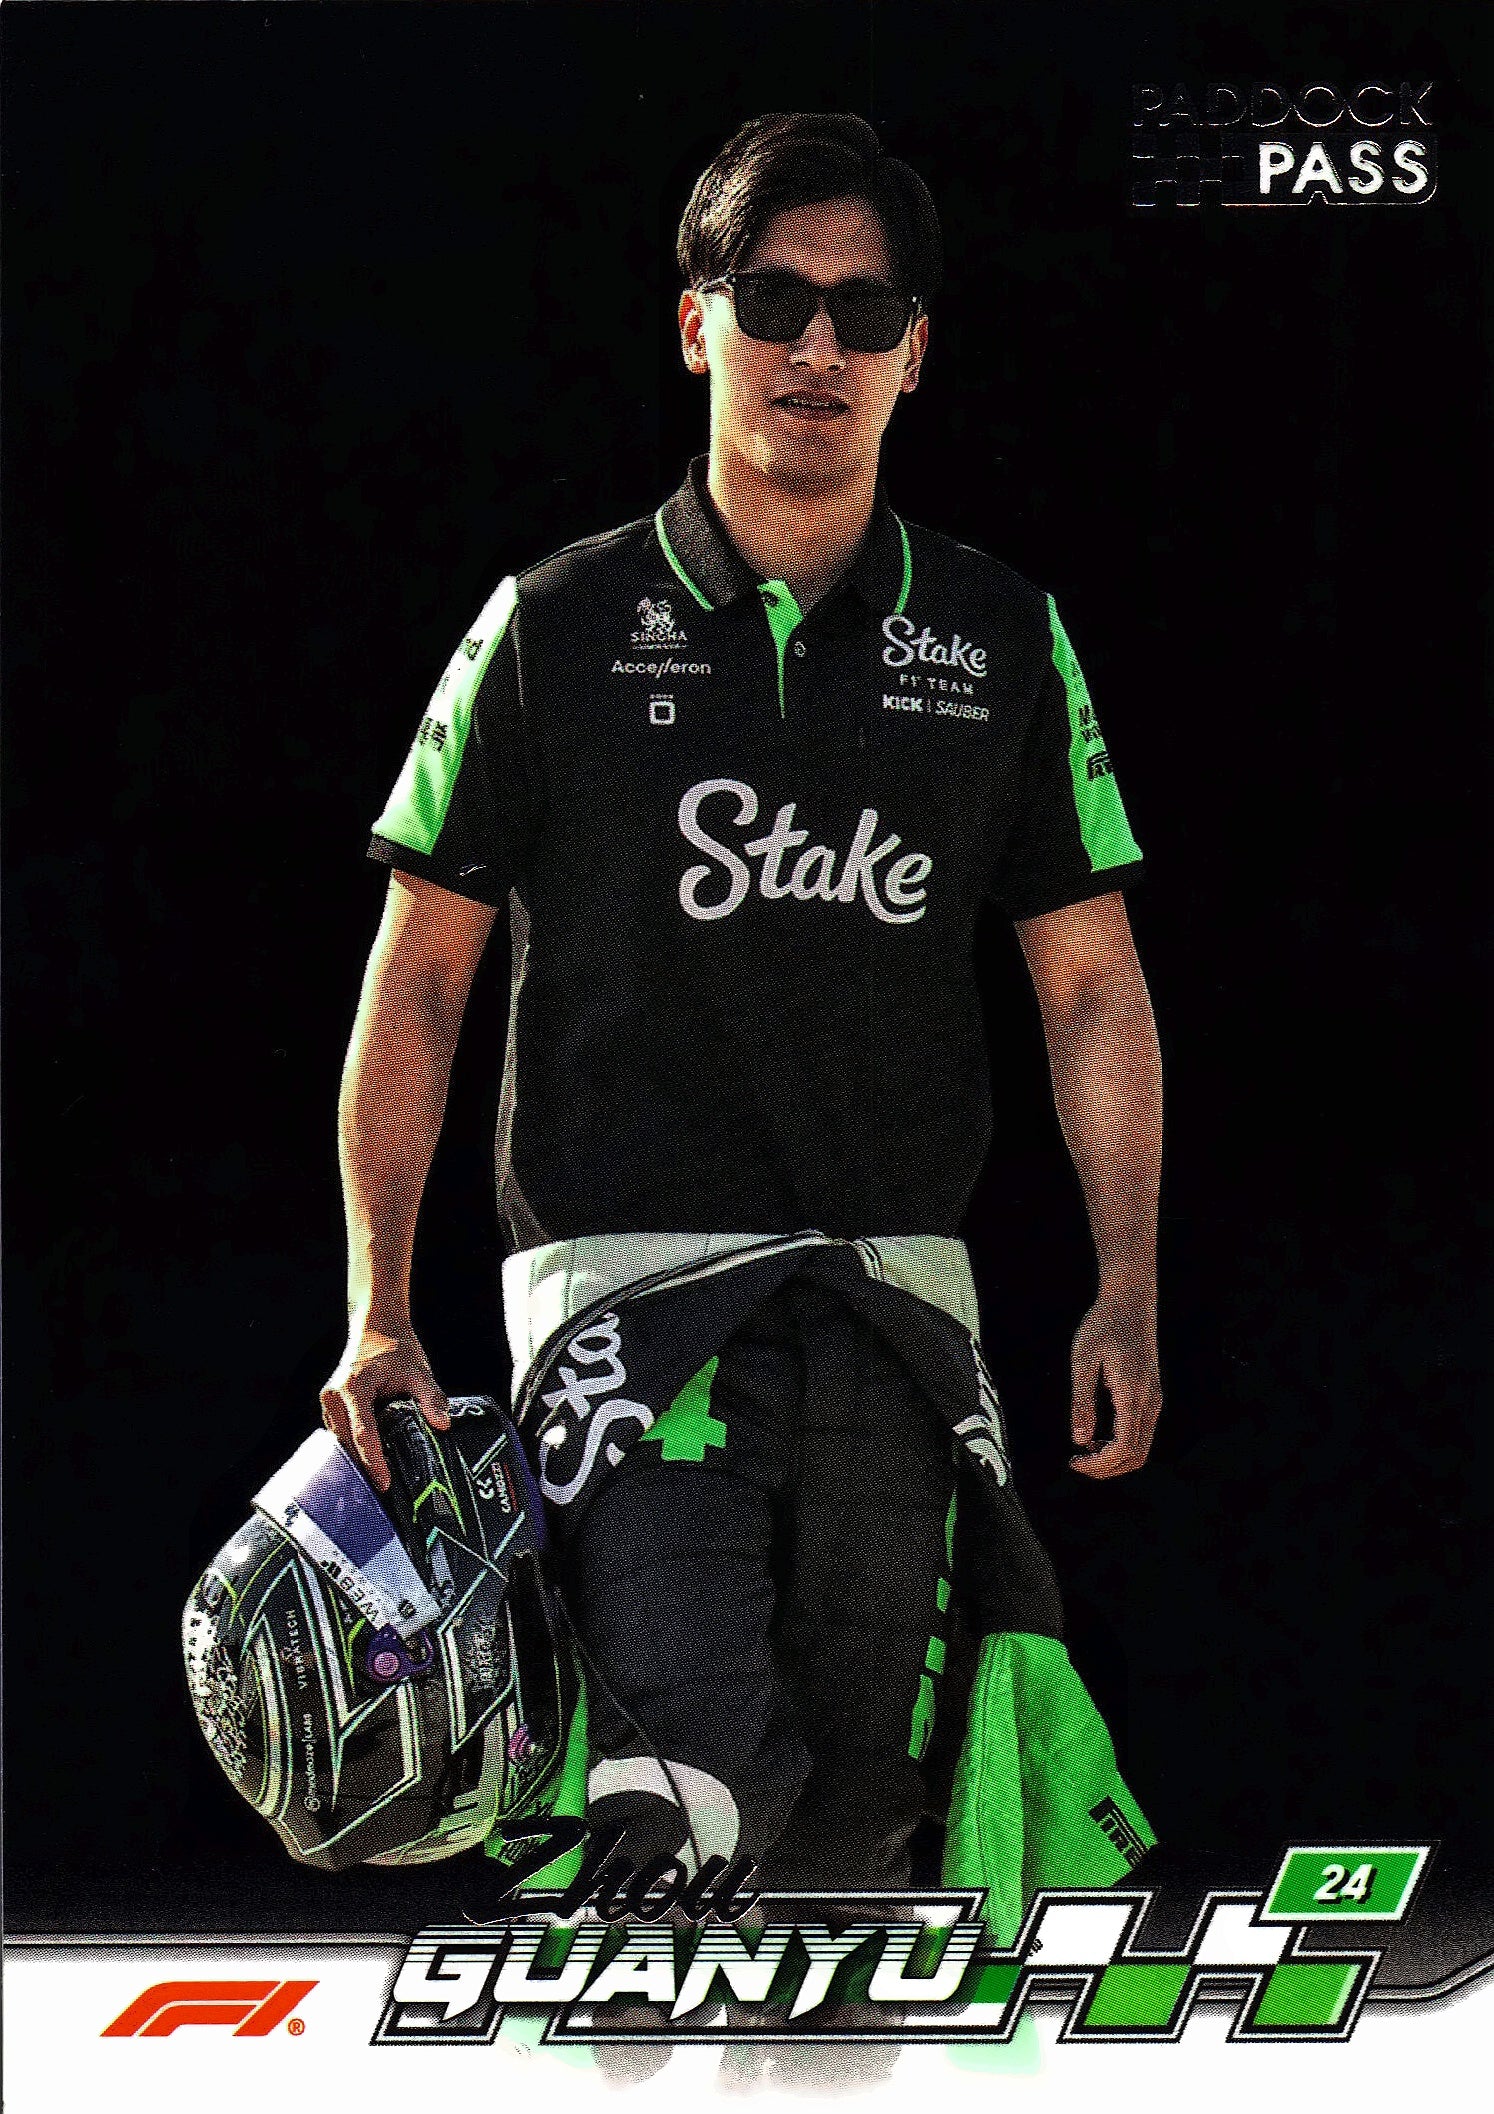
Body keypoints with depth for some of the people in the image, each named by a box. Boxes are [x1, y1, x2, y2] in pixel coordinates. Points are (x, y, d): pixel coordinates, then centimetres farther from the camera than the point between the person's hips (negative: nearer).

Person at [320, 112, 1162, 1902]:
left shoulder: (1002, 642, 8)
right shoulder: (555, 631, 2)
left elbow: (1091, 982, 11)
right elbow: (420, 970, 5)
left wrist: (1128, 1292, 0)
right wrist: (378, 1314, 0)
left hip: (893, 1284, 3)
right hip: (626, 1266, -3)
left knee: (852, 1807, 7)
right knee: (695, 1737, -23)